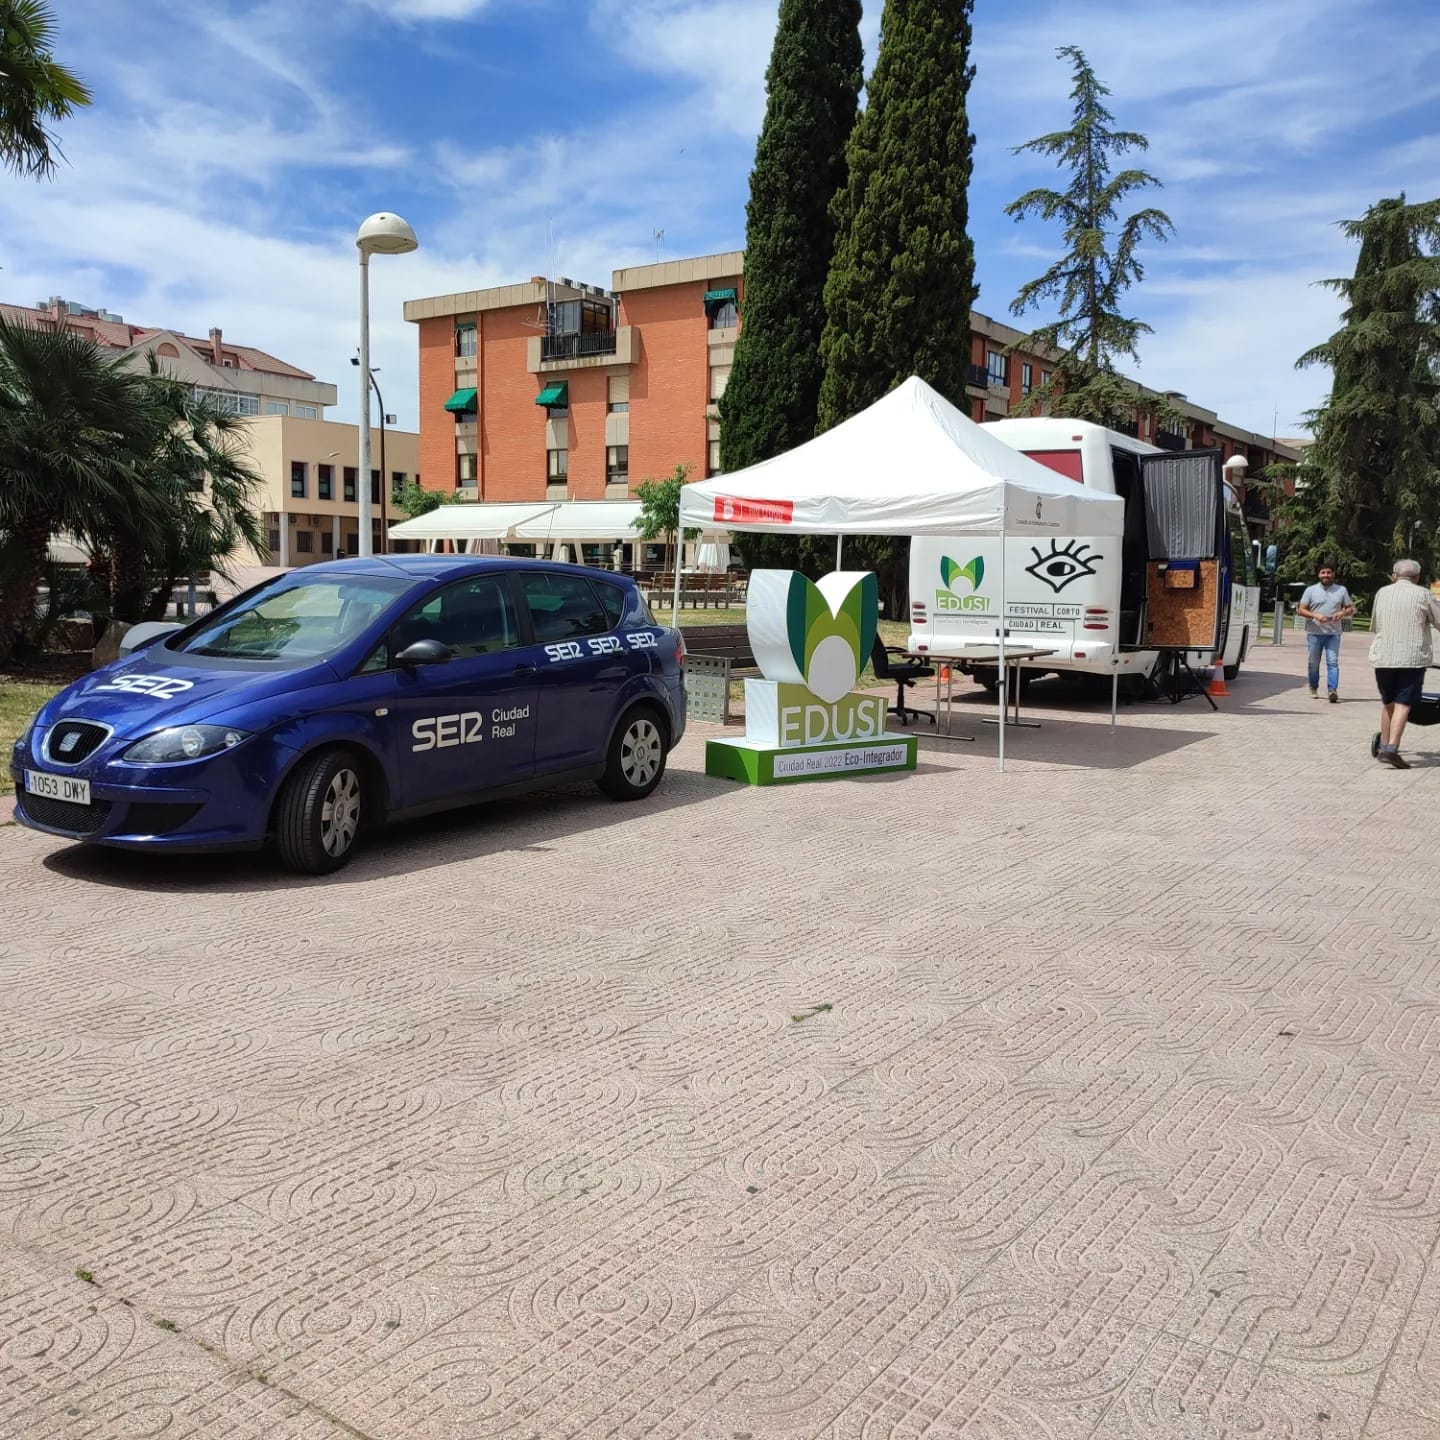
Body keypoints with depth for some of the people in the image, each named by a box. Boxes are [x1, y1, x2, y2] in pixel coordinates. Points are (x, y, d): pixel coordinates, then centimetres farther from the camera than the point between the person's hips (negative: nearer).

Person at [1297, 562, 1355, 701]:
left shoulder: (1341, 590, 9)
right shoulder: (1311, 590, 4)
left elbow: (1351, 609, 13)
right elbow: (1301, 610, 1)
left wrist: (1343, 613, -11)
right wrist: (1315, 615, -16)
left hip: (1333, 633, 0)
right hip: (1314, 633, 0)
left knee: (1333, 662, -11)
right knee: (1314, 663, 9)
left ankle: (1333, 690, -17)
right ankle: (1314, 689, 24)